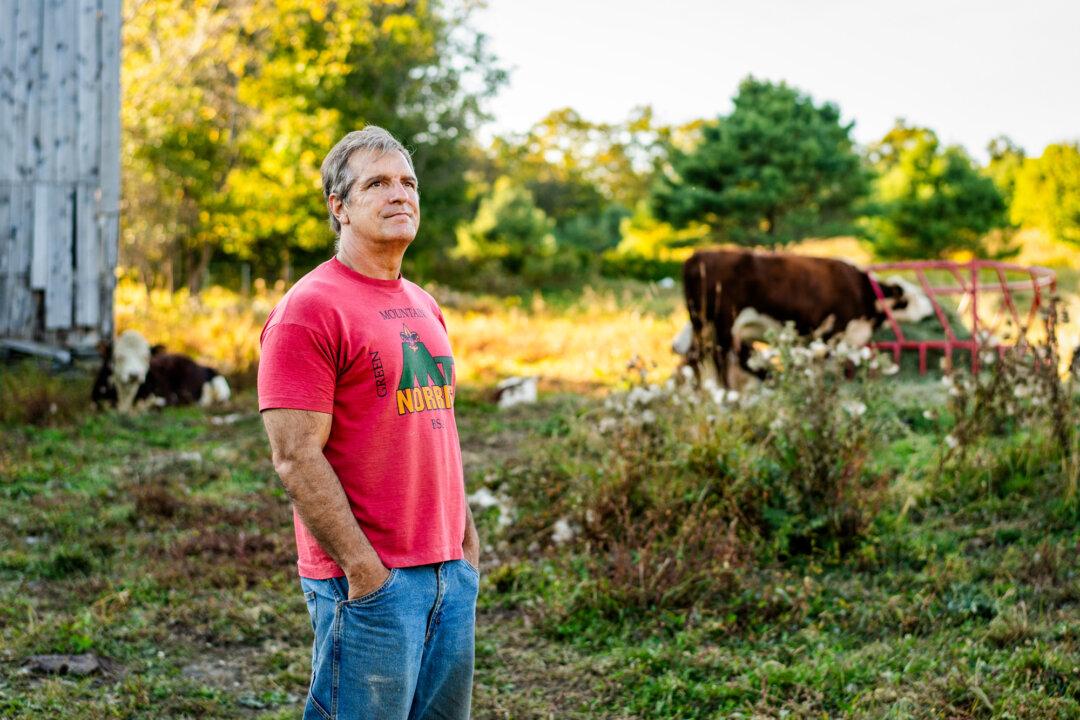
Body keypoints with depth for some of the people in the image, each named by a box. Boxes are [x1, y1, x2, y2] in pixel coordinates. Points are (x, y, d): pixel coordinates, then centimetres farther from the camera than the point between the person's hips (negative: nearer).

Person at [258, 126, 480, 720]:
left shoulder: (423, 307, 15)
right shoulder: (309, 309, -11)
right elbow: (296, 458, -16)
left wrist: (468, 541, 14)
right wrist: (363, 570, -18)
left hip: (452, 573, 8)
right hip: (369, 580, -8)